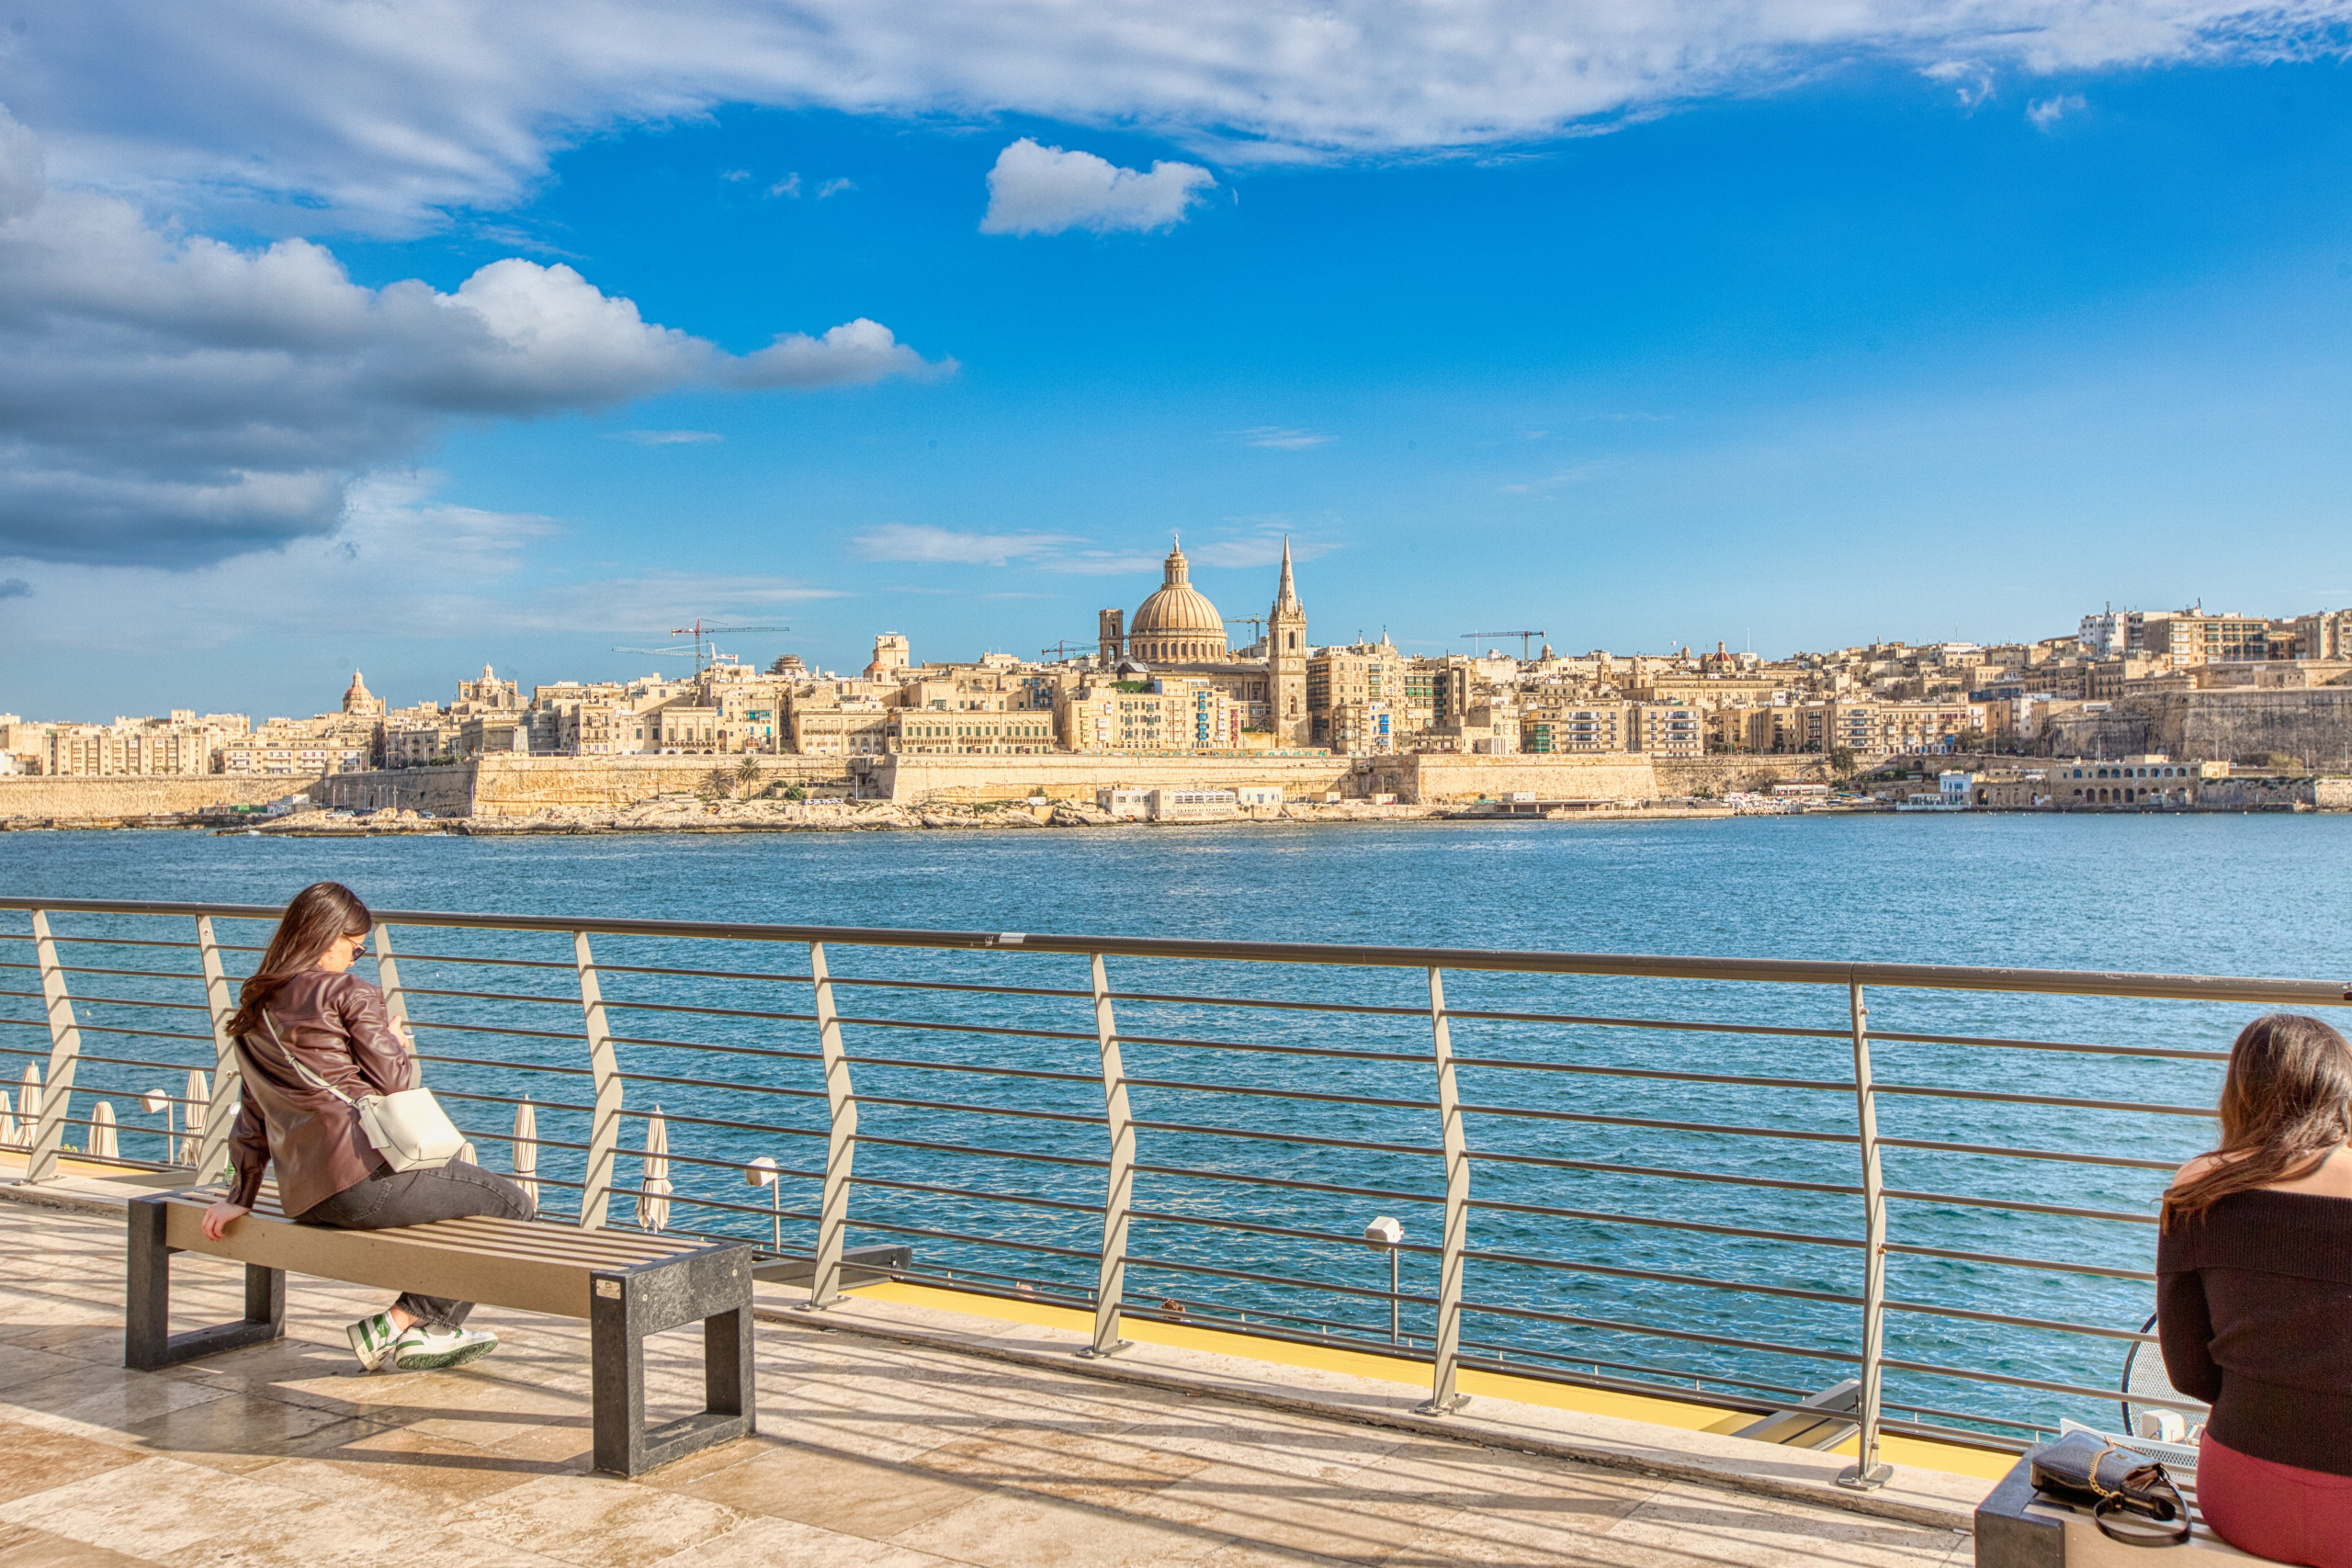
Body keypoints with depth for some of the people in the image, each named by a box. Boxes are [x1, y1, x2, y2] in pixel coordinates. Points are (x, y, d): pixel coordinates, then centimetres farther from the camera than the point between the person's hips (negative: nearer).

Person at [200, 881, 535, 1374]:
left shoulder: (255, 1008, 18)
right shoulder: (349, 993, -6)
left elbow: (254, 1112, 21)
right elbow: (395, 1081, -7)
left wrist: (240, 1197, 24)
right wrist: (397, 1044, 15)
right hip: (370, 1172, -9)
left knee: (466, 1192, 28)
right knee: (513, 1205, 3)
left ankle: (424, 1332, 18)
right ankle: (397, 1324, 1)